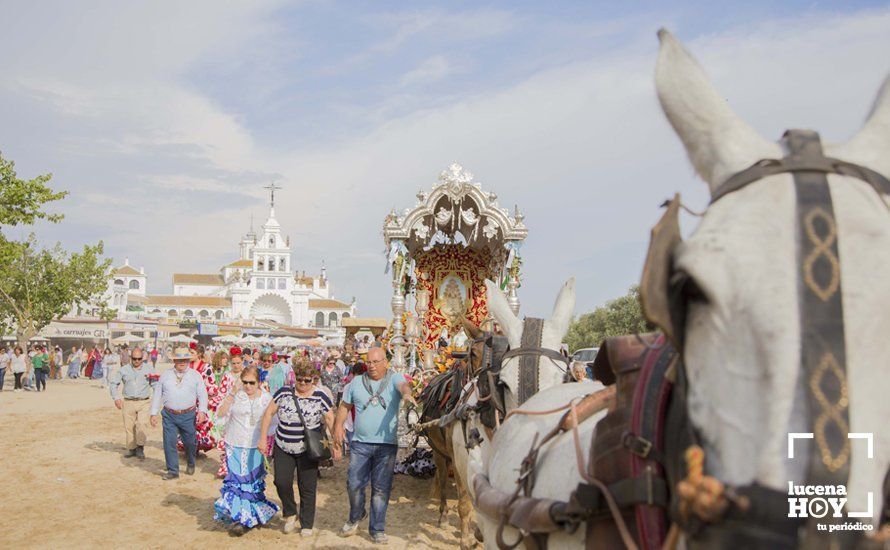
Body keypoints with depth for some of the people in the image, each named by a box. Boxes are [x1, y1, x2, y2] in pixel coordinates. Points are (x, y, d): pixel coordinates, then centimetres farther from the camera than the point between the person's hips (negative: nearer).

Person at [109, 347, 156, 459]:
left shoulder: (149, 369, 5)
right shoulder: (124, 370, 7)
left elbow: (156, 385, 8)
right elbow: (113, 382, 14)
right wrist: (116, 398, 5)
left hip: (144, 402, -2)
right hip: (128, 402, 2)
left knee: (142, 423, -18)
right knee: (129, 426, 5)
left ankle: (140, 448, -11)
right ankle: (132, 449, 18)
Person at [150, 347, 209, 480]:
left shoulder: (195, 375, 2)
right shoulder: (166, 375, 6)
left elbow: (202, 394, 0)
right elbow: (157, 394, 9)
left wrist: (202, 411, -12)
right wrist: (154, 413, 5)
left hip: (188, 415, -1)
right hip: (169, 415, 1)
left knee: (190, 442, 8)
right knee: (169, 443, -1)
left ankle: (190, 464, 35)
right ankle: (173, 471, 10)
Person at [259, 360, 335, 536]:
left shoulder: (320, 396, -7)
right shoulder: (284, 392, -2)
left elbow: (330, 419, -4)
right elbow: (269, 413, 5)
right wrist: (263, 438, 1)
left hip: (307, 451, -1)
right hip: (283, 448, 2)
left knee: (307, 488, 4)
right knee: (282, 482, -10)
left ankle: (306, 525, 19)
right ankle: (290, 514, 17)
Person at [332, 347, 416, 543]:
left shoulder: (394, 379, -1)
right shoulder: (356, 382, 7)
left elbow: (403, 385, -23)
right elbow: (344, 407, 13)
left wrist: (406, 393, -46)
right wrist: (338, 426, -1)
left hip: (387, 444, -2)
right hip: (360, 443, 2)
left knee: (381, 489, 5)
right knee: (354, 484, 5)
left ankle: (377, 529, 19)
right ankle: (355, 517, 33)